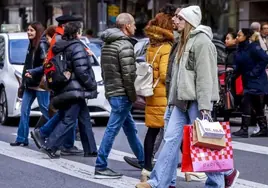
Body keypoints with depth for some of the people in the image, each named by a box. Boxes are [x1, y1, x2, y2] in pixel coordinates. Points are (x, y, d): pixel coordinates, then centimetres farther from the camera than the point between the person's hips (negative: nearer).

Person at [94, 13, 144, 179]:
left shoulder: (107, 44, 14)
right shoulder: (125, 45, -14)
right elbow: (129, 74, -19)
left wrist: (109, 88, 19)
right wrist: (133, 96, -11)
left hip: (111, 91, 10)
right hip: (121, 94, -10)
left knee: (130, 128, 18)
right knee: (112, 129, -7)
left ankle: (143, 160, 29)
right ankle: (101, 167, -7)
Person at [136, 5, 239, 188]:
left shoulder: (202, 41, -12)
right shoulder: (186, 41, 18)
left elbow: (205, 76, -18)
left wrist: (204, 105, -22)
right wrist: (174, 97, 16)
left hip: (195, 100, -9)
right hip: (182, 100, 9)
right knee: (171, 139, 2)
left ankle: (225, 173, 16)